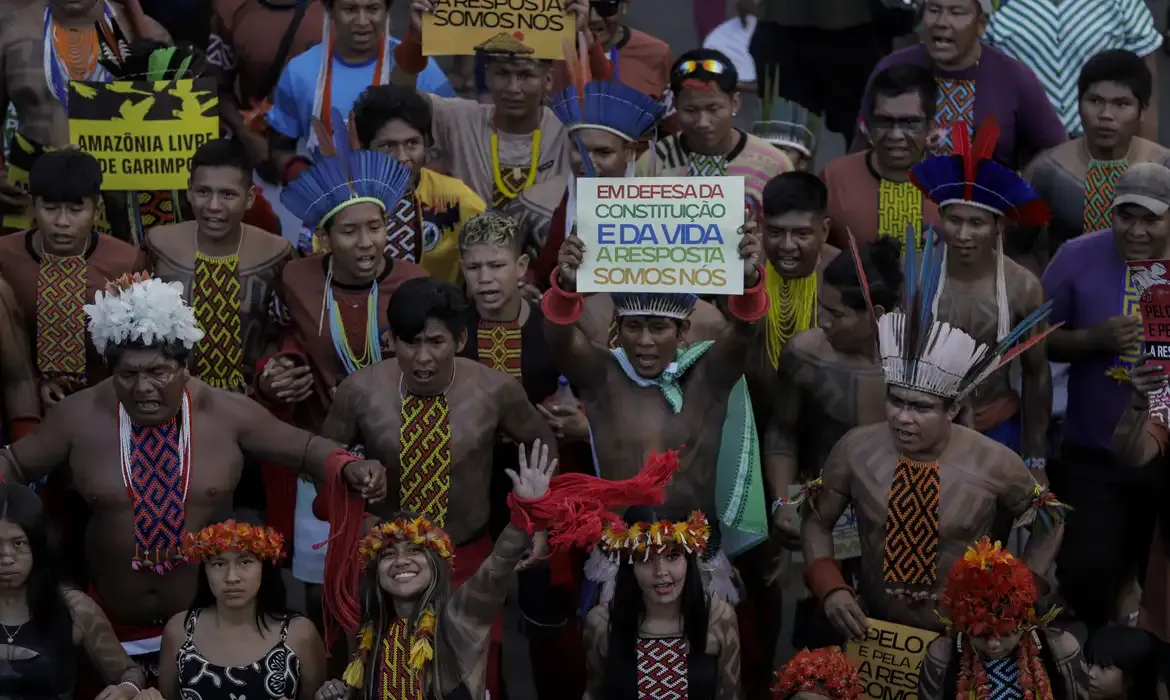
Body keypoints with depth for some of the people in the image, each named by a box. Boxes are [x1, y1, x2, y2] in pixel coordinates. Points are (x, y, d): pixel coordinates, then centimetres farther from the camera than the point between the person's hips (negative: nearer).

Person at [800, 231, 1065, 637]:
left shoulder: (993, 463, -10)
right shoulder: (855, 449, -6)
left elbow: (1050, 520, 7)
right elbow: (816, 521, 7)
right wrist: (830, 589, -8)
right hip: (874, 633, 1)